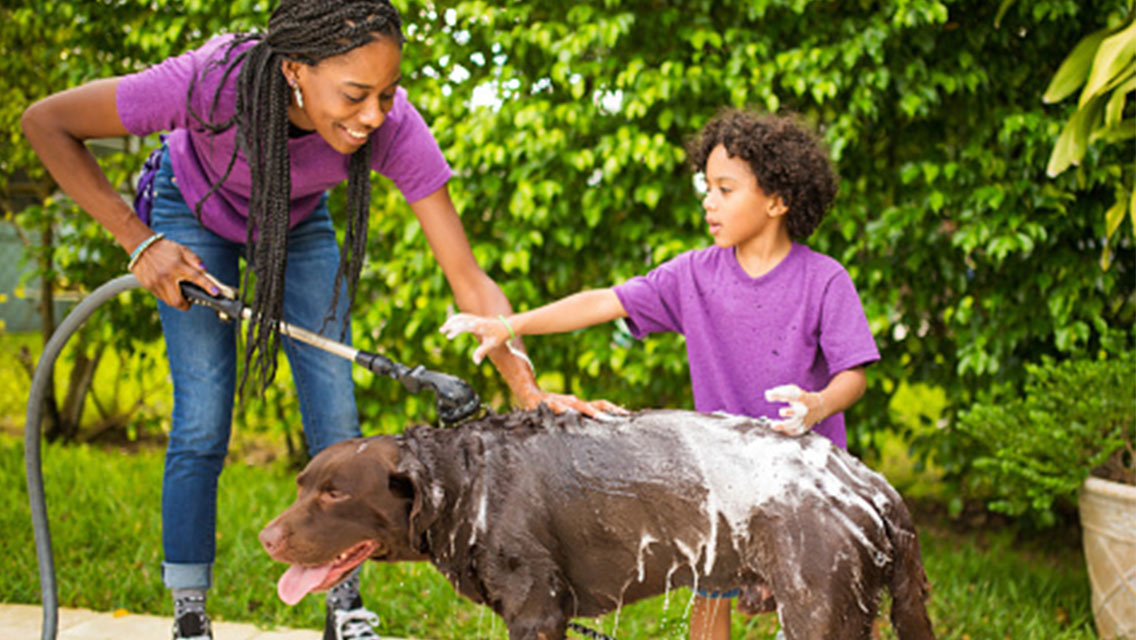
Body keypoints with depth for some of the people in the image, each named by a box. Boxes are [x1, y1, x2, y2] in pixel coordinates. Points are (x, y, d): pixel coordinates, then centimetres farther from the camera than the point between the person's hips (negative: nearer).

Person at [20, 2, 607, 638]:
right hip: (194, 211, -2)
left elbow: (468, 277, -33)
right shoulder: (210, 83, -43)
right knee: (203, 424, -8)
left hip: (299, 220, 2)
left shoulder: (393, 125, -37)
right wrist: (139, 241, -29)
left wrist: (528, 391, -45)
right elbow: (46, 123, -28)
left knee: (337, 420, -3)